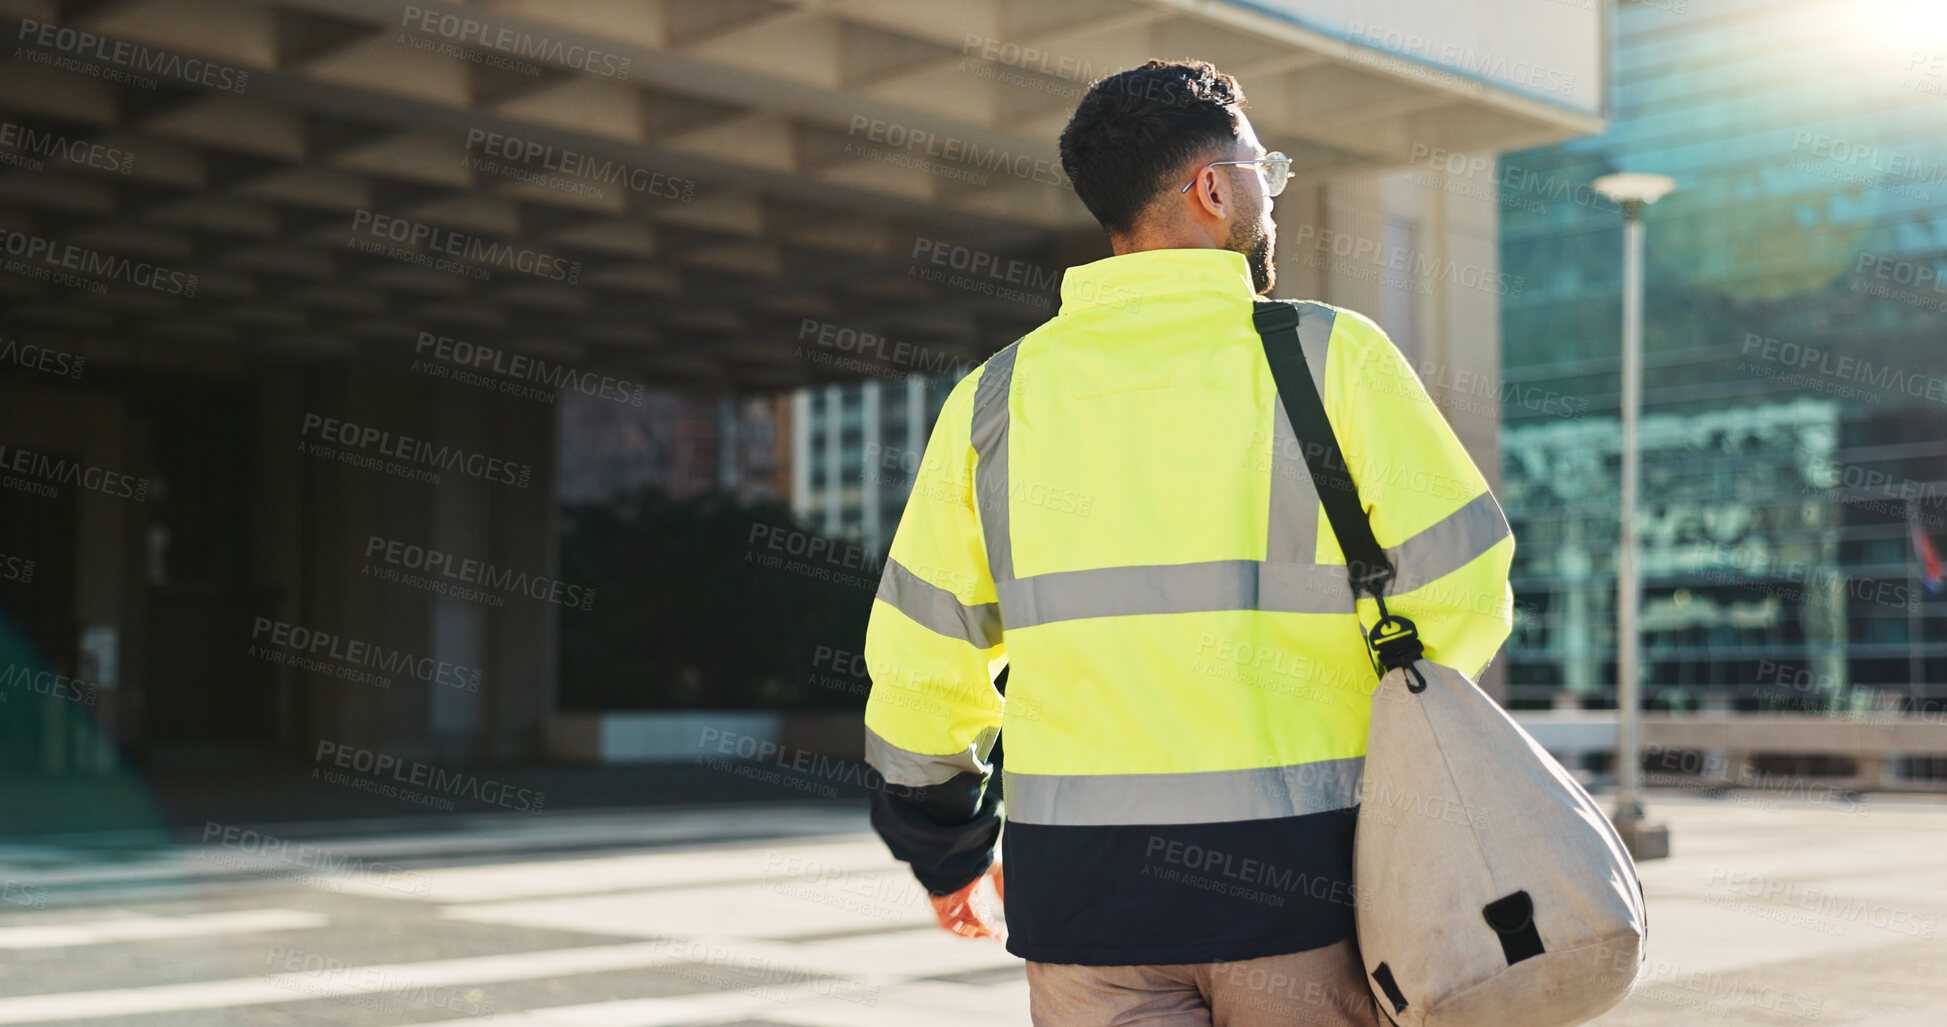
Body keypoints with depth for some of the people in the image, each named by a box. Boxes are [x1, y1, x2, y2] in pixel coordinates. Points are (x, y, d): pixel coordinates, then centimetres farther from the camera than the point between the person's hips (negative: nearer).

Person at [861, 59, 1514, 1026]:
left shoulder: (994, 399, 4)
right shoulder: (1333, 356, -4)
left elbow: (920, 663, 6)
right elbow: (1462, 591, -4)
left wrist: (945, 851, 22)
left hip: (1086, 885, 2)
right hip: (1302, 877, -2)